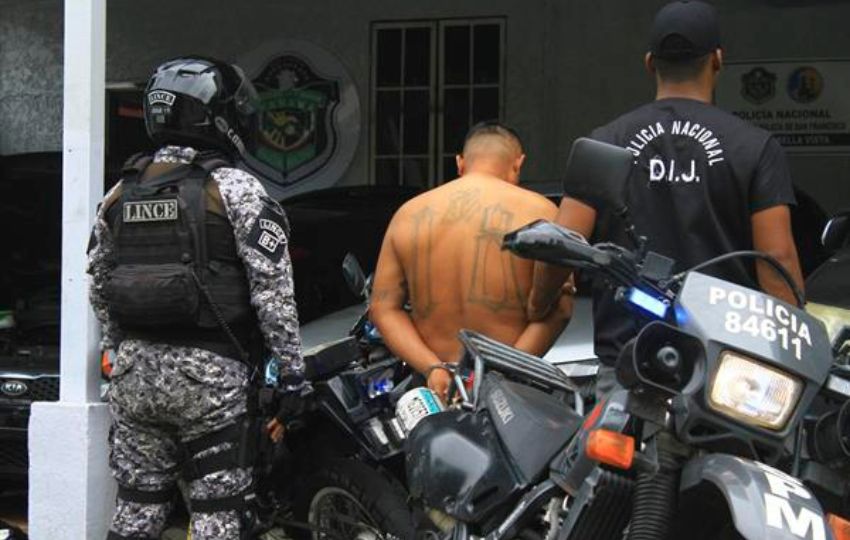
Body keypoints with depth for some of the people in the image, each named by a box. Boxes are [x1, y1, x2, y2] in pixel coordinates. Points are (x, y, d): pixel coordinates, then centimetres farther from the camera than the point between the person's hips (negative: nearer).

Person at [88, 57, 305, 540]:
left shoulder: (121, 194, 11)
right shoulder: (236, 190, -7)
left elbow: (99, 285, 16)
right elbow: (272, 285, -10)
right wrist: (292, 368, -5)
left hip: (134, 369, 6)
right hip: (208, 373, -5)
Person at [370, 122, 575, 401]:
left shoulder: (407, 214, 13)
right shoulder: (538, 211, 4)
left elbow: (383, 308, 8)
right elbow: (558, 309, -5)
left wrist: (432, 368, -3)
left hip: (438, 388, 3)